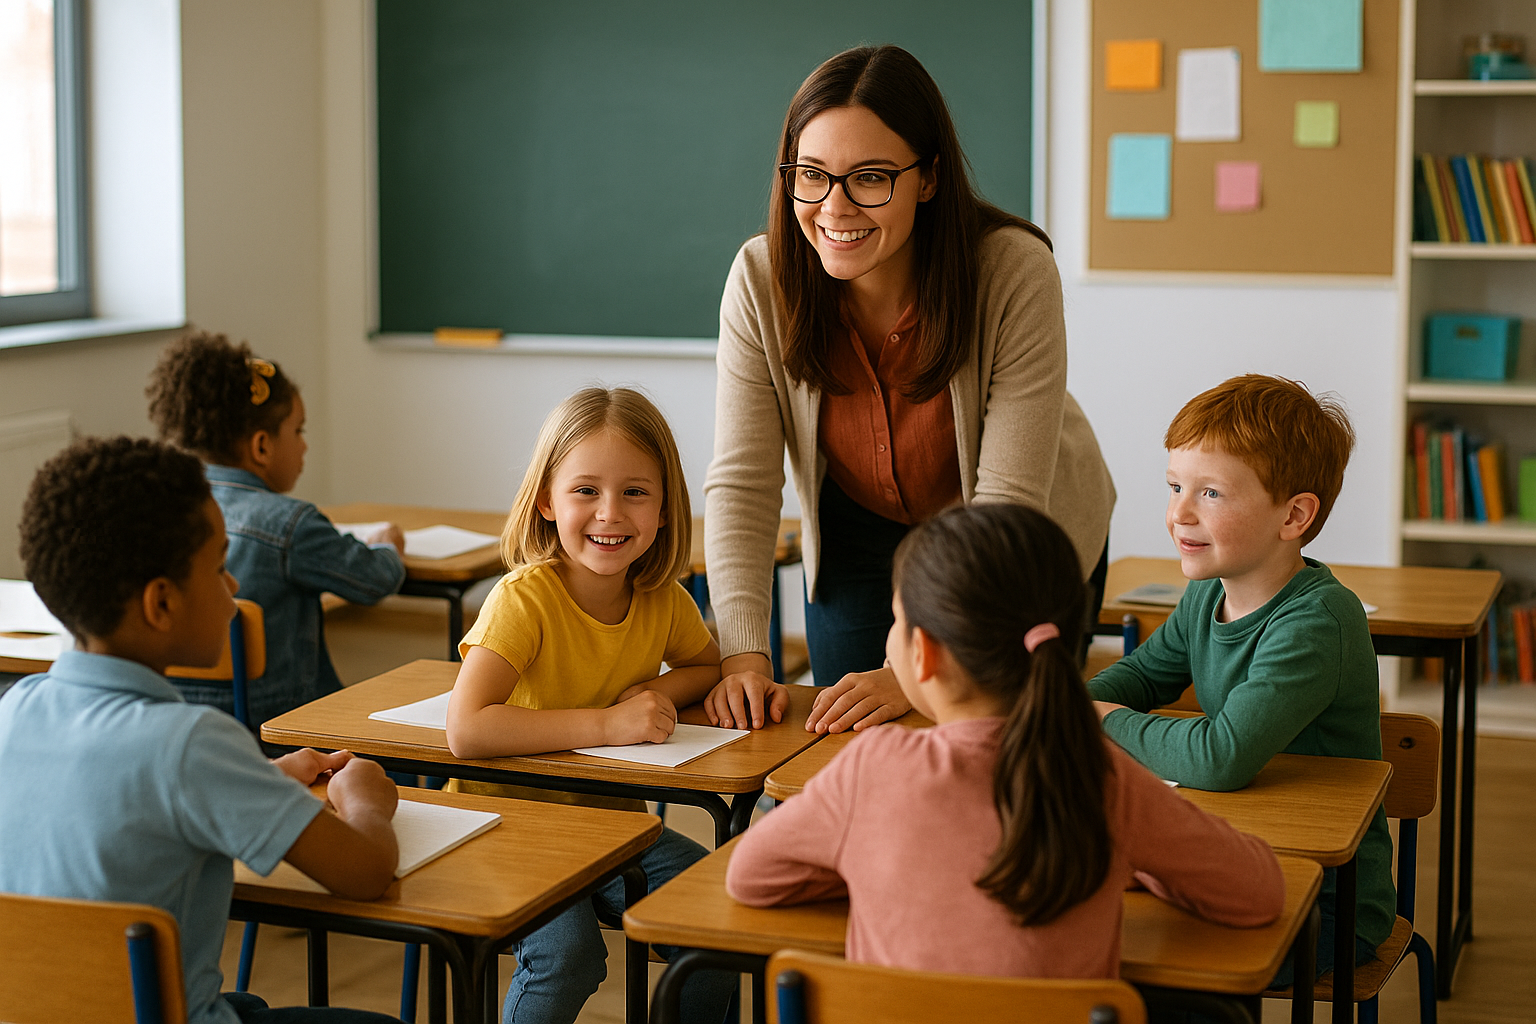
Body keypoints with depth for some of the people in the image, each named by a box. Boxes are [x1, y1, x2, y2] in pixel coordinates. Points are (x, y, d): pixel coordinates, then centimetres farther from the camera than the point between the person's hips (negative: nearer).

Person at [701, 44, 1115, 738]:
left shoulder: (1016, 272, -31)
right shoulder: (761, 279, -22)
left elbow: (1009, 505, -31)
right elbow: (742, 483, -21)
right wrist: (743, 657, -33)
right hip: (860, 531, 2)